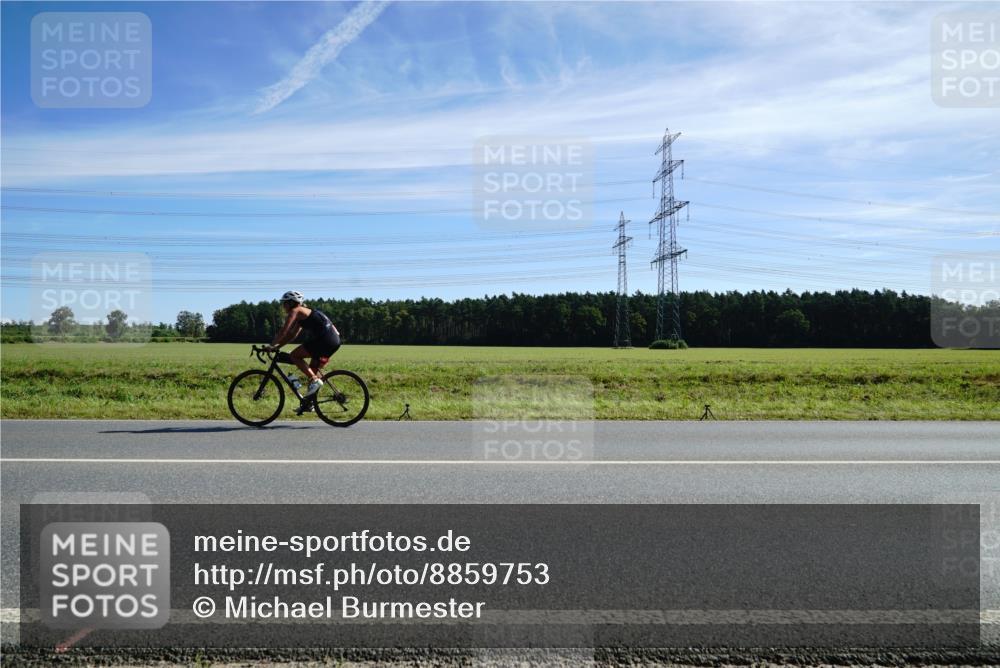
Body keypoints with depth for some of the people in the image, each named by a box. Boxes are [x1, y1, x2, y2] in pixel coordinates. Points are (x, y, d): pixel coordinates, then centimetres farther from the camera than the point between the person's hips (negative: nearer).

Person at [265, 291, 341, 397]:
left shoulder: (295, 311, -1)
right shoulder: (302, 313, 26)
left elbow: (283, 332, -5)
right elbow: (292, 335, 29)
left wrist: (271, 346, 5)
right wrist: (277, 346, 24)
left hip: (324, 339, -9)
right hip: (334, 340, 9)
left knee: (294, 356, -1)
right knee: (312, 369, 17)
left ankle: (314, 380, -10)